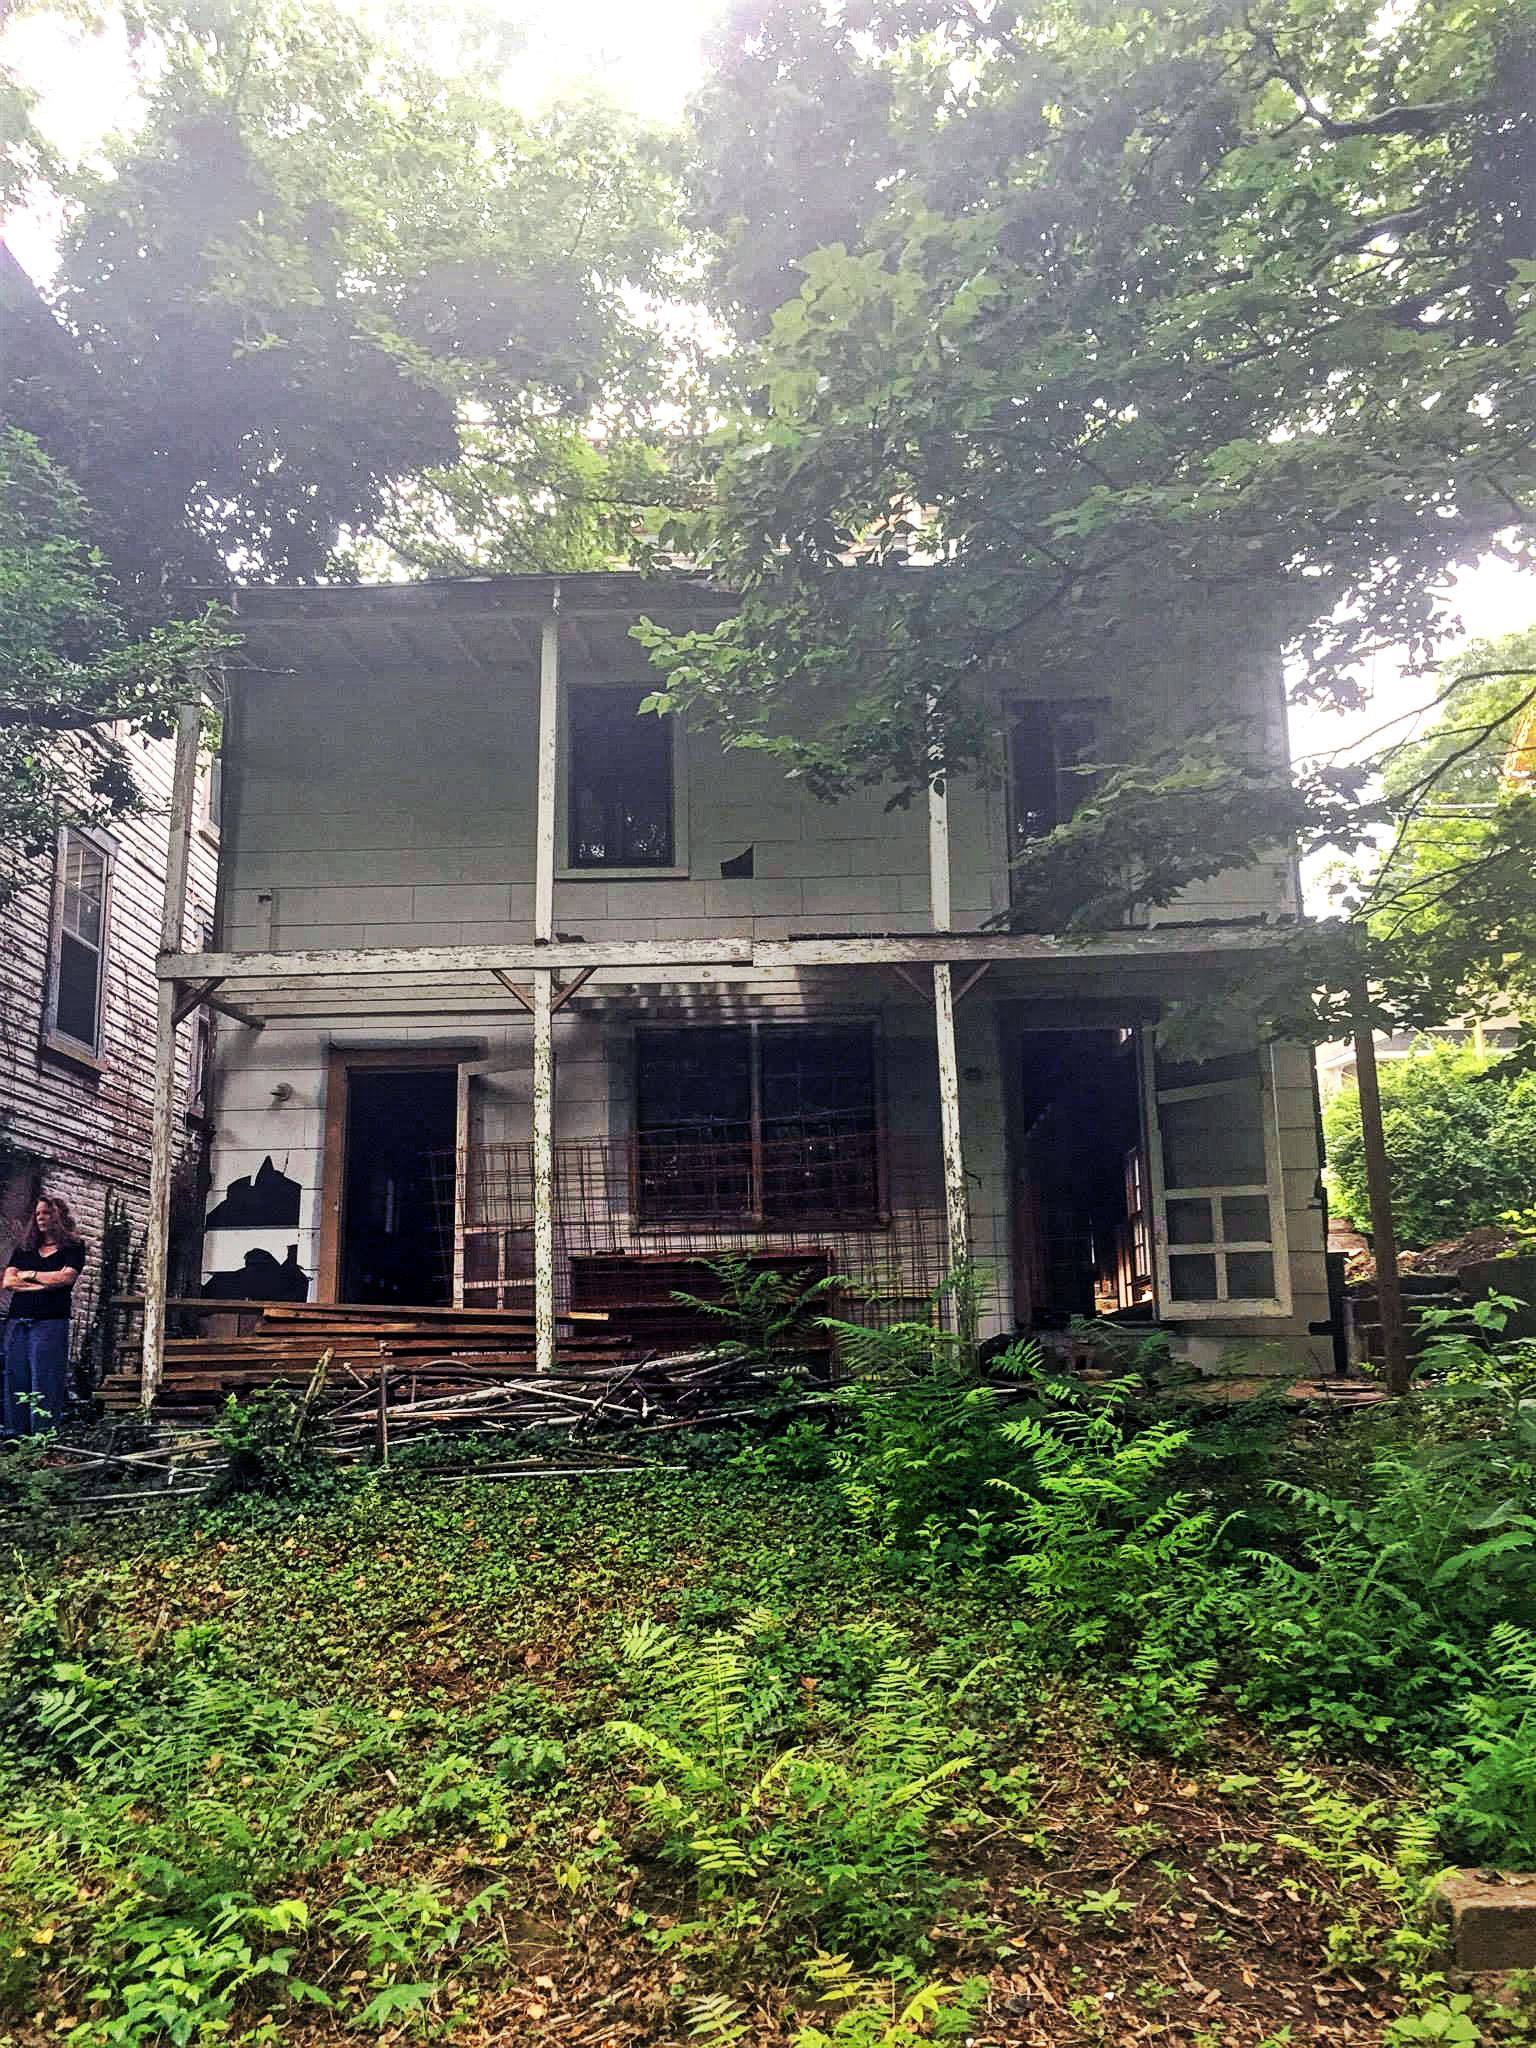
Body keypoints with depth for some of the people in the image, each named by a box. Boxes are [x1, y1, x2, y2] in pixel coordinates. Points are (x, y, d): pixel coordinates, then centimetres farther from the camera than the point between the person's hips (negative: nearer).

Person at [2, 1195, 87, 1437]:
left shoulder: (72, 1248, 7)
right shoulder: (23, 1249, 19)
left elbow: (66, 1277, -8)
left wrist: (29, 1275, 2)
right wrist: (47, 1283, -5)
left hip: (50, 1323, -4)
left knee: (44, 1383, -9)